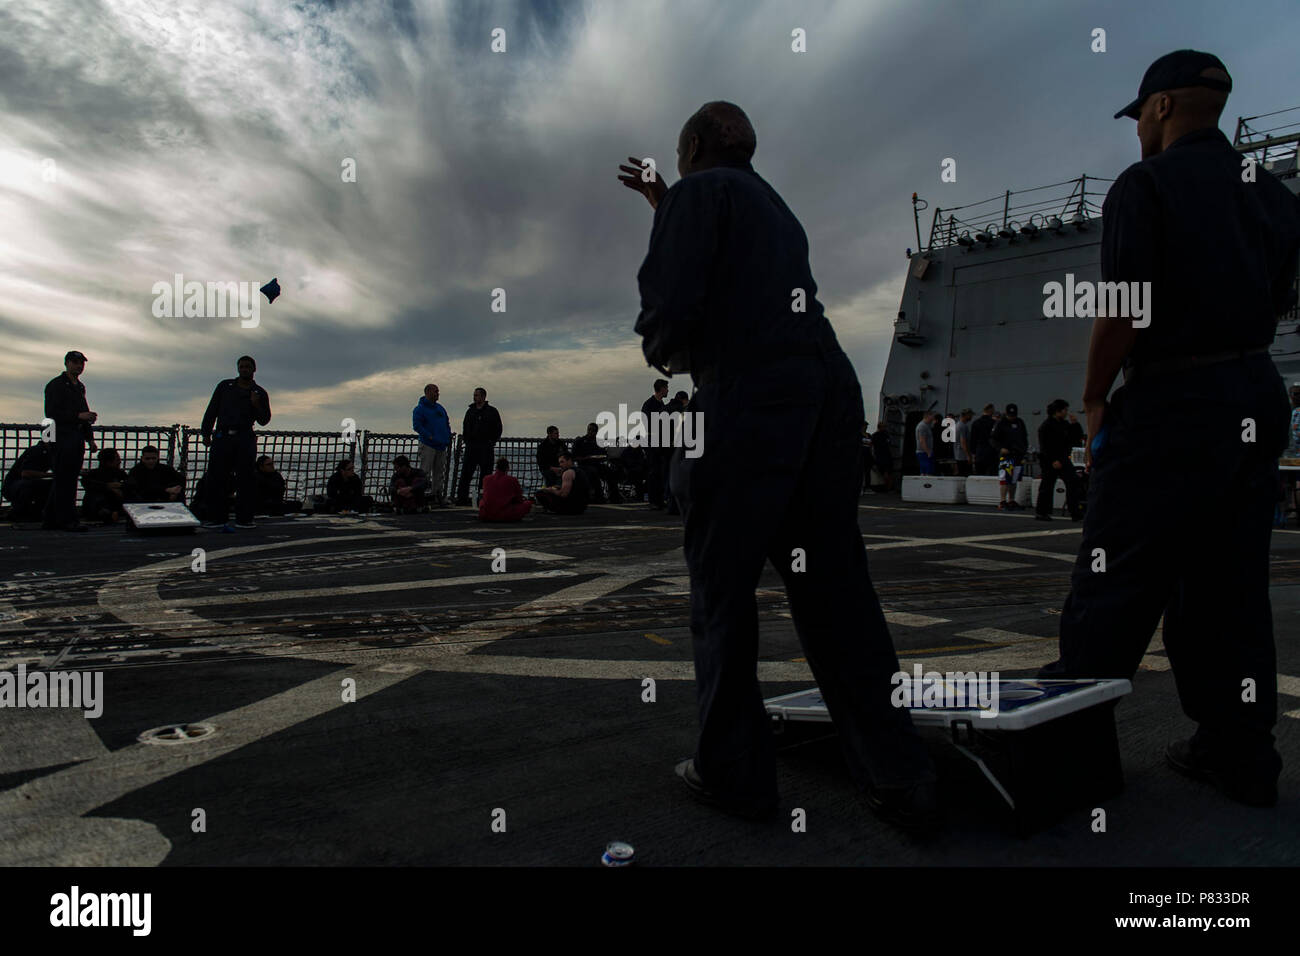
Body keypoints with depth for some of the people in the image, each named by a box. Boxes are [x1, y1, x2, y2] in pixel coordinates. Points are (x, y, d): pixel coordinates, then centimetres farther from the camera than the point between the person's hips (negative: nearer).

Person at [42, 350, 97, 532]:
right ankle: (67, 520, -8)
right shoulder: (55, 385, -3)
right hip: (63, 437, -8)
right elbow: (51, 412, -12)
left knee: (65, 481, 9)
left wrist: (90, 439, 21)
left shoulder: (80, 386, 22)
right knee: (64, 481, -8)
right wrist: (78, 416, -18)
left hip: (77, 438, 8)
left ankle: (51, 520, 16)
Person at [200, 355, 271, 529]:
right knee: (216, 477, -2)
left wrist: (256, 406, -9)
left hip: (245, 439, -1)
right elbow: (212, 410, 14)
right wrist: (206, 433, 6)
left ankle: (244, 518, 1)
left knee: (246, 478, -4)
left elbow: (264, 420, 9)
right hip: (222, 437, 1)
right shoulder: (225, 386, 14)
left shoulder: (260, 393, 11)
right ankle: (216, 517, 3)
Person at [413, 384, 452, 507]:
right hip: (428, 446, -7)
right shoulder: (419, 408, -4)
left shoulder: (440, 408, 18)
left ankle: (439, 495, 14)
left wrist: (448, 439, 11)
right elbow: (416, 425, -13)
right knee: (425, 472, -8)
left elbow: (447, 424, 23)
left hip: (441, 446, 7)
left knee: (440, 472, 9)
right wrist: (429, 436, -20)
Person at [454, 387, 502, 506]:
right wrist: (466, 440, 8)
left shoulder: (492, 411, 3)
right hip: (471, 446, 3)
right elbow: (465, 427, 20)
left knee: (485, 473, -1)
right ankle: (462, 497, 1)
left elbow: (498, 428, 2)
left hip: (485, 448, -3)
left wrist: (492, 442, -5)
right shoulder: (470, 411, 15)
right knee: (466, 472, -1)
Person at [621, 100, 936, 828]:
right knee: (836, 589, 6)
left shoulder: (701, 189, 6)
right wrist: (666, 205, 58)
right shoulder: (777, 208, 29)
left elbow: (672, 299, -9)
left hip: (747, 400, -7)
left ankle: (734, 771, 11)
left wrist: (664, 352, 11)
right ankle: (901, 779, 6)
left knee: (722, 590, 3)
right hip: (832, 394, 7)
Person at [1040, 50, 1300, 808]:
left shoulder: (1146, 183, -7)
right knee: (1232, 582, 11)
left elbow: (1124, 311, -14)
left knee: (1116, 582, -2)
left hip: (1171, 403, -7)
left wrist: (1095, 398, -4)